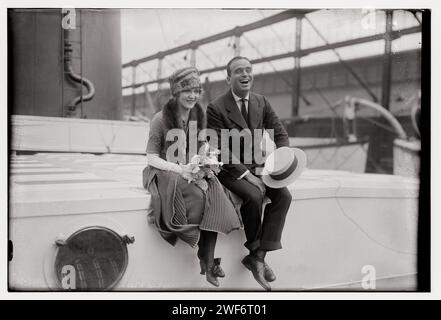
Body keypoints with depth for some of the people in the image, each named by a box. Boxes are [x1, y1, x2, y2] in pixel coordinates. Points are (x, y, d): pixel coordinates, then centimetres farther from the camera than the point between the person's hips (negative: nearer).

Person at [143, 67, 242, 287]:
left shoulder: (199, 117, 9)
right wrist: (179, 169, -21)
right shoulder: (161, 119, -7)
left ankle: (208, 260, -29)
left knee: (213, 191, -28)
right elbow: (152, 157, -7)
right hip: (163, 172, -4)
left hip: (191, 171, 4)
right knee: (196, 194, -33)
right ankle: (205, 258, -20)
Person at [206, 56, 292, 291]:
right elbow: (221, 149, -15)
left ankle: (258, 257, -17)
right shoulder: (216, 108, -10)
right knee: (254, 196, -31)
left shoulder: (261, 102, 6)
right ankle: (255, 250, -7)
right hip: (230, 169, -5)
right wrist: (245, 174, -22)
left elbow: (280, 135, 7)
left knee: (283, 195, -19)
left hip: (258, 166, 5)